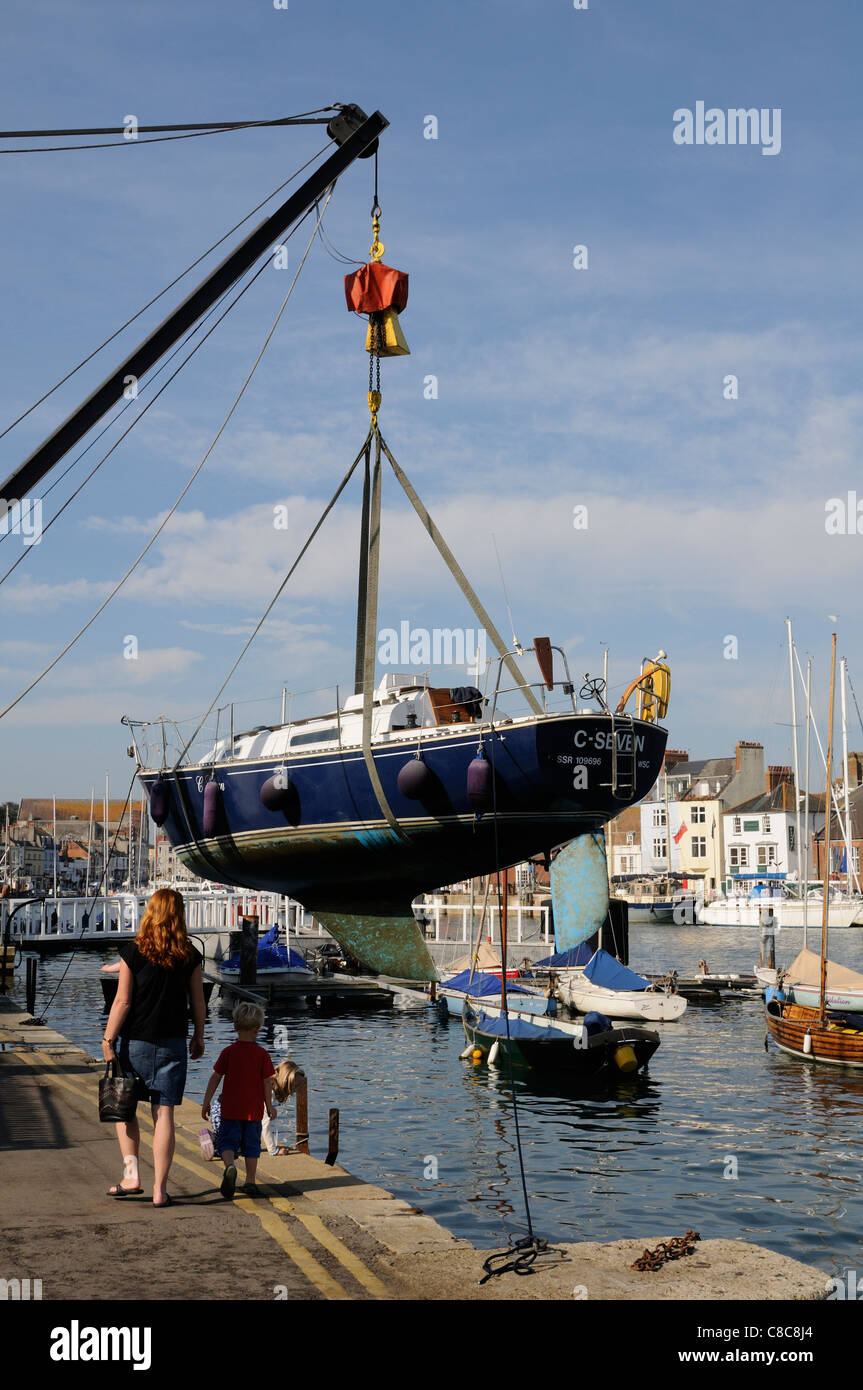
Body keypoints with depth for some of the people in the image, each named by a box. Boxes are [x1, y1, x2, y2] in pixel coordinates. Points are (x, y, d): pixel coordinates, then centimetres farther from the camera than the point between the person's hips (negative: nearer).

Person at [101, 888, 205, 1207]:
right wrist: (199, 1037, 18)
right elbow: (198, 1001, 5)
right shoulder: (190, 956, 0)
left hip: (137, 1041, -2)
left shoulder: (133, 952, -8)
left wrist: (108, 1039, -2)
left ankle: (131, 1174, 8)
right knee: (164, 1113, 3)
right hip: (173, 1044, 2)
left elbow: (122, 1001, -9)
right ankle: (160, 1189, 3)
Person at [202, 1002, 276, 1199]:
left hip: (230, 1109, -1)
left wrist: (206, 1102, 6)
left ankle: (230, 1166, -23)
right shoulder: (262, 1055, -4)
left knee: (227, 1142, 5)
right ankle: (250, 1181, 12)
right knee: (251, 1145, 12)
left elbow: (215, 1078, -2)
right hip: (254, 1110, 1)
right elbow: (267, 1082, -2)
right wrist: (269, 1106, 9)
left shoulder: (228, 1052, -4)